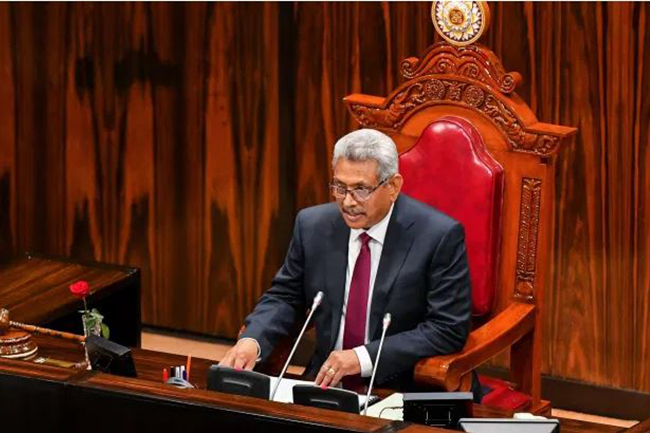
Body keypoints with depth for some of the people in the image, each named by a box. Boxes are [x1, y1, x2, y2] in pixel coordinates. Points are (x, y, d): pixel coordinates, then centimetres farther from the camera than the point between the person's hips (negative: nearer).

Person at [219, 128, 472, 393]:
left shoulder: (441, 237, -8)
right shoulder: (313, 225, 6)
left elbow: (449, 329, -10)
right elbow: (285, 296, 16)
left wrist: (364, 357, -19)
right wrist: (251, 340, -6)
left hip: (400, 391, -4)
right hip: (326, 382, 4)